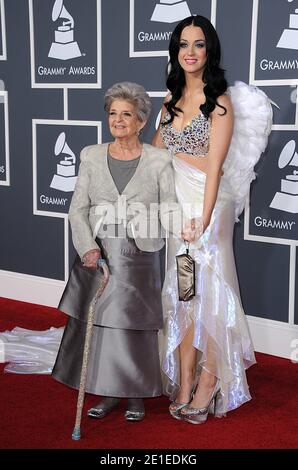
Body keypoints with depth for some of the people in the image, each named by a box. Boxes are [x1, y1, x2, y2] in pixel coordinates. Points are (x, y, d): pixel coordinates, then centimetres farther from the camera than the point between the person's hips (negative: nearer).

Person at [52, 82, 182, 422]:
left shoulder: (159, 161, -2)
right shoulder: (91, 157, 4)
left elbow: (169, 209, -3)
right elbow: (78, 209, 1)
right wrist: (88, 247, -12)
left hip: (138, 257, -2)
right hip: (97, 255, 2)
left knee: (135, 328, 5)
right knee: (98, 325, 7)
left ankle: (137, 395, 25)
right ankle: (109, 393, 25)